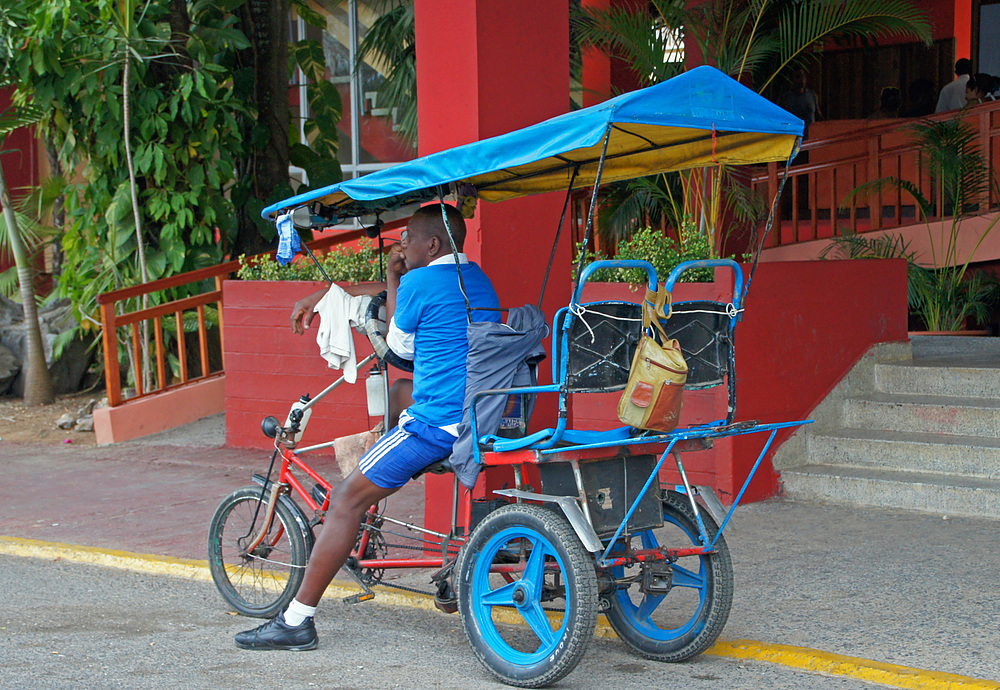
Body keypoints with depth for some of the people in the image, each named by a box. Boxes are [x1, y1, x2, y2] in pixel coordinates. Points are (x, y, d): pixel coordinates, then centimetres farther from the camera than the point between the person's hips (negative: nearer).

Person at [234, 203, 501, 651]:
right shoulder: (479, 280, 18)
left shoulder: (419, 282, -10)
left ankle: (296, 621, -3)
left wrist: (392, 277, 14)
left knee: (348, 500, -2)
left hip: (437, 421, -9)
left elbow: (401, 346, 7)